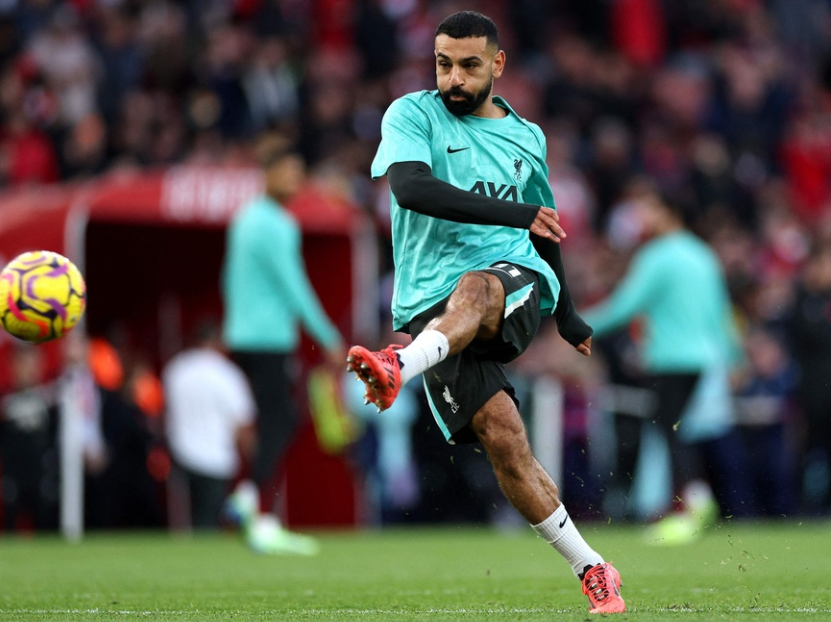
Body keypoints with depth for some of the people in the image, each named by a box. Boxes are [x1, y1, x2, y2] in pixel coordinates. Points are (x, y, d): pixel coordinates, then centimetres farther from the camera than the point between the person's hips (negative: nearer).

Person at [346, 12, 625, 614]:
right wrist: (516, 214, -22)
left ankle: (398, 368, -62)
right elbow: (411, 188, -17)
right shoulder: (413, 114, 4)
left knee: (474, 289, -36)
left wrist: (567, 317, 42)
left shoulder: (527, 137, 17)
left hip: (517, 281, 2)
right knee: (501, 433, -18)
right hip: (431, 305, -2)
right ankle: (591, 569, -9)